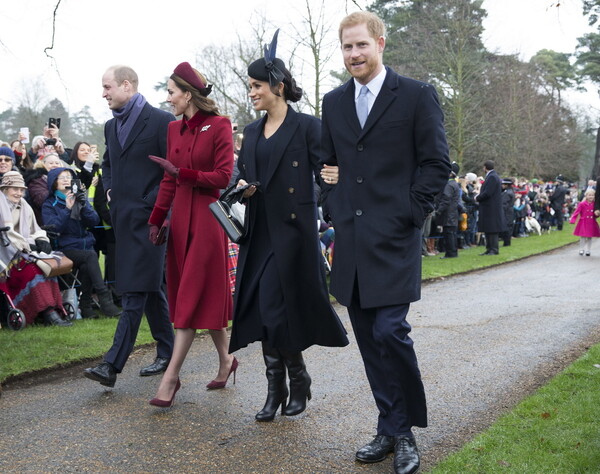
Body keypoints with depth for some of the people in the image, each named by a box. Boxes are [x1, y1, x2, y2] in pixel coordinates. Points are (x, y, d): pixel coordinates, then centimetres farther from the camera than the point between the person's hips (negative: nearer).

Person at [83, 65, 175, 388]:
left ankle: (112, 364, -12)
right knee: (150, 287, 14)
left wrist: (154, 203, -13)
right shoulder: (111, 126, 15)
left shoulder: (161, 121, -8)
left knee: (135, 291, -9)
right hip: (124, 217, 8)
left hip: (148, 217, -8)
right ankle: (166, 353, 24)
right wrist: (109, 189, 12)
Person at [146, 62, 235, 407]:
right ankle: (226, 360, 26)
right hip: (181, 217, 7)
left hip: (207, 216, -7)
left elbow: (223, 177, -10)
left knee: (193, 297, -4)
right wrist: (156, 220, 7)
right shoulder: (175, 129, 12)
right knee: (203, 296, 11)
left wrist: (183, 173, -15)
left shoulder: (219, 126, -7)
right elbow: (168, 181, 13)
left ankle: (171, 377, -4)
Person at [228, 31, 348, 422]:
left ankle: (297, 380, 17)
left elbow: (325, 175, -8)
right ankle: (278, 389, 14)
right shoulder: (252, 132, 14)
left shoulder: (306, 126, -4)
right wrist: (242, 188, -4)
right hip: (261, 232, 6)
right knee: (265, 311, 4)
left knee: (278, 308, -5)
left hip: (294, 230, -6)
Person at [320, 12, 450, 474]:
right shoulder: (334, 102, 13)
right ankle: (392, 429, 22)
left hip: (394, 237, -5)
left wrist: (410, 213, -9)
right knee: (369, 338, 9)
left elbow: (437, 163, -3)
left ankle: (403, 431, 7)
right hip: (351, 240, 6)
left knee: (390, 331, -13)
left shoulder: (417, 95, -2)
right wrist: (336, 206, 10)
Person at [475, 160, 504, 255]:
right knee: (488, 230, 13)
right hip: (489, 209, 10)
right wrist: (479, 196, 10)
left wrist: (477, 198, -8)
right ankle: (489, 249, 18)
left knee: (492, 229, -6)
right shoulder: (492, 176, 16)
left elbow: (487, 193, -22)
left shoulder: (492, 177, -16)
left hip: (491, 209, -10)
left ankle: (494, 249, -3)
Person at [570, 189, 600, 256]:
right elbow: (577, 212, -9)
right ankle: (581, 250, 10)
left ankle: (588, 250, 16)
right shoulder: (582, 204, -8)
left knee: (589, 237, 7)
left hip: (591, 223, 3)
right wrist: (572, 220, -16)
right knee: (583, 236, -3)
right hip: (583, 222, -3)